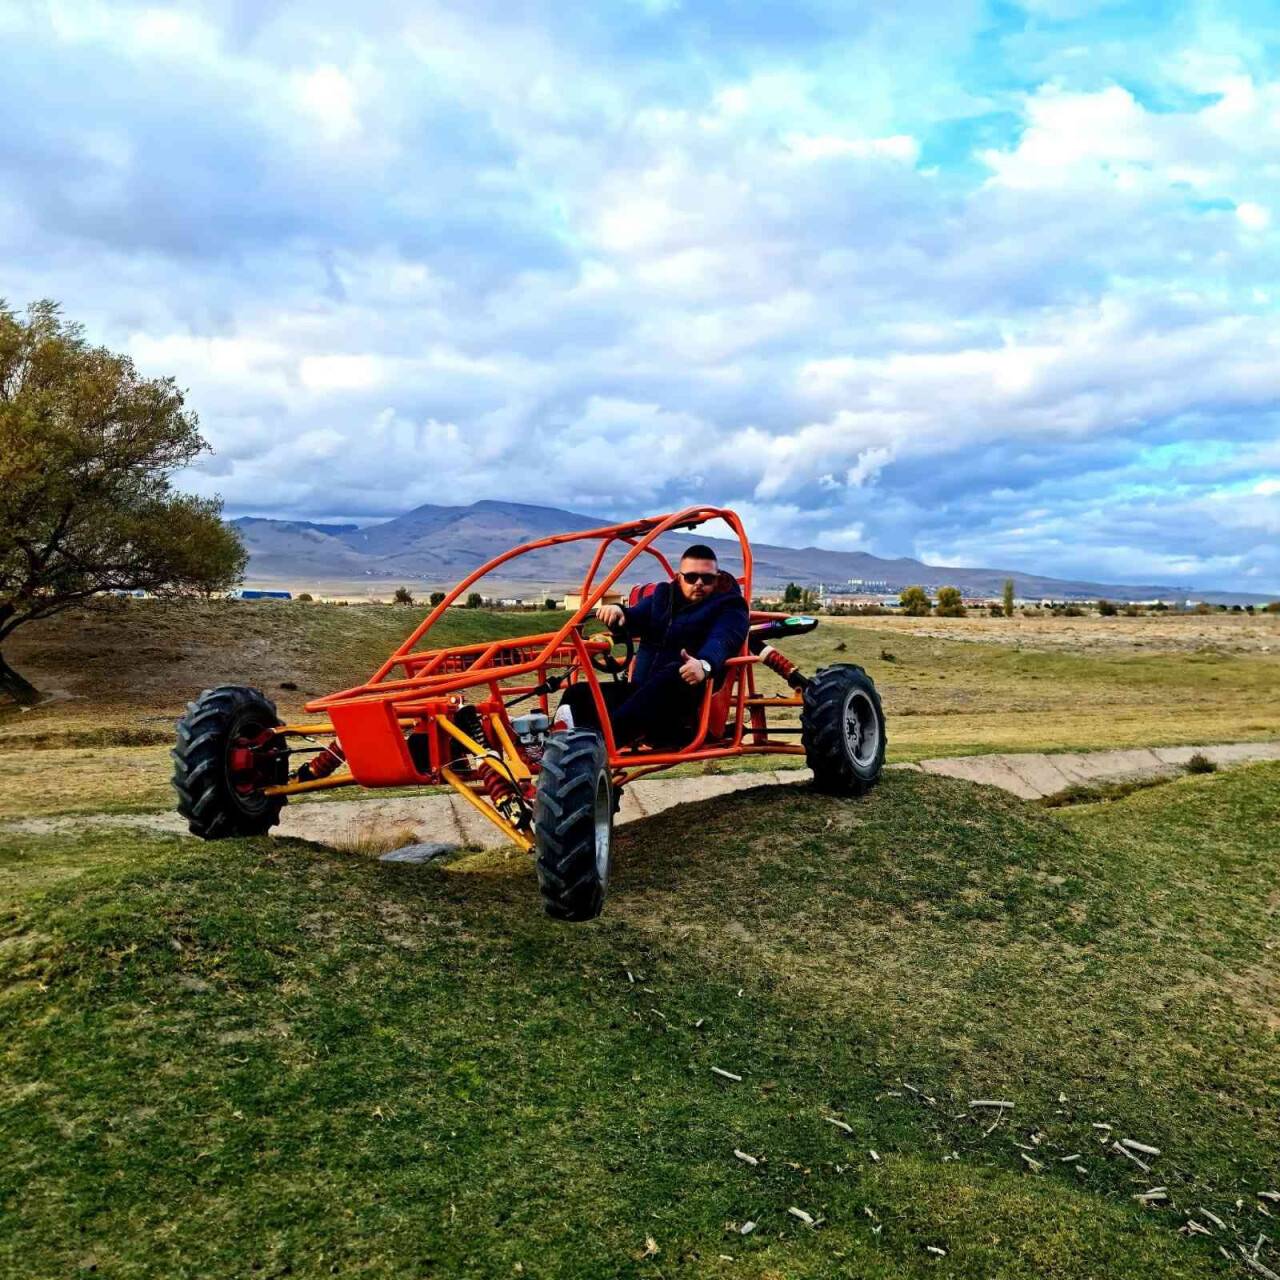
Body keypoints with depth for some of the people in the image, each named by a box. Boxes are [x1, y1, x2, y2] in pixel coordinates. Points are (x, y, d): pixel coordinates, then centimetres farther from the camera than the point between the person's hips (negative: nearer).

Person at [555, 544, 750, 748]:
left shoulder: (729, 607, 6)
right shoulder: (663, 596, 22)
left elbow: (721, 641, -17)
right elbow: (635, 620, 4)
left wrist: (705, 664, -40)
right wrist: (618, 613, -21)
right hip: (641, 692, 6)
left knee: (673, 674, -38)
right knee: (579, 693, -13)